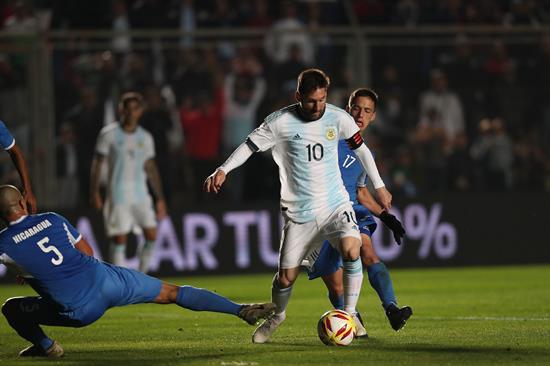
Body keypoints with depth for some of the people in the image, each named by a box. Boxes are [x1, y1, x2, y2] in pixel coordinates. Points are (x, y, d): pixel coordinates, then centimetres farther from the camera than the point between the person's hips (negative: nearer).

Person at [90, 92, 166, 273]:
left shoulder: (145, 137, 9)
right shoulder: (109, 134, -2)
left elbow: (151, 168, 14)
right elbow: (97, 163, -2)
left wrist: (160, 198, 12)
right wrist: (94, 192, -10)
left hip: (141, 194, 4)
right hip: (117, 195, -4)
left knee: (151, 235, -5)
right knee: (119, 240, -6)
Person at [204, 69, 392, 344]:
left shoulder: (338, 119, -3)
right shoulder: (281, 122, -9)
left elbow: (361, 149, 12)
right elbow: (250, 145, -2)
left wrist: (379, 186, 17)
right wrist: (222, 170, -15)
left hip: (336, 204, 1)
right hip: (298, 212, -1)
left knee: (351, 251, -27)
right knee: (286, 277, 1)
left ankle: (350, 315, -10)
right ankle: (277, 315, 34)